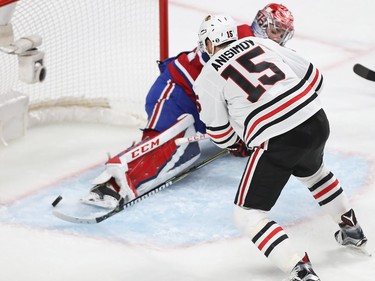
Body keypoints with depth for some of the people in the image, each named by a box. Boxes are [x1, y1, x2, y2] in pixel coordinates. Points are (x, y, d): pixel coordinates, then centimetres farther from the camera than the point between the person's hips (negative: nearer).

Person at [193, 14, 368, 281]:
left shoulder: (208, 77, 2)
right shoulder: (259, 43, 14)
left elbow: (221, 134, 10)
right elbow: (313, 76, 15)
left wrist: (239, 144, 31)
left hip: (275, 142, -6)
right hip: (317, 121, 6)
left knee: (247, 214, 7)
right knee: (312, 171, 40)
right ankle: (352, 230, 51)